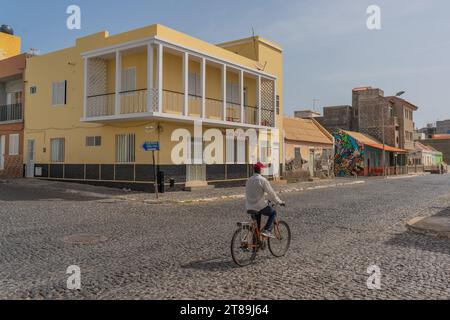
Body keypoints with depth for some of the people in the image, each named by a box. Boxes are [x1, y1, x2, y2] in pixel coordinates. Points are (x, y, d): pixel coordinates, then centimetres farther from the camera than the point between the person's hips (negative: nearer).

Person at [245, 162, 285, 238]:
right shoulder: (262, 180, -12)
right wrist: (279, 201, 1)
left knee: (256, 225, 23)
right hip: (260, 206, -7)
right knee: (273, 213, 16)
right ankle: (267, 230, 1)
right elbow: (271, 193, -10)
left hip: (250, 208, 7)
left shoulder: (249, 180, 10)